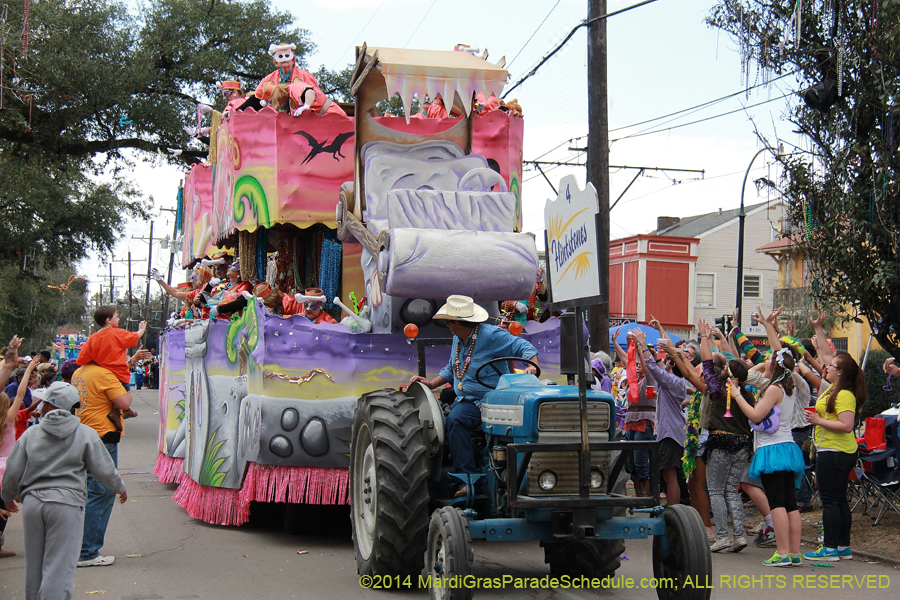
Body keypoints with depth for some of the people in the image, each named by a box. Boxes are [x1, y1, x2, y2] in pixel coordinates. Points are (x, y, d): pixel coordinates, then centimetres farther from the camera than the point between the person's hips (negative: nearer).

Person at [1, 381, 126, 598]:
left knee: (34, 564, 17)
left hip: (32, 501, 3)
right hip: (66, 502, -3)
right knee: (58, 565, -1)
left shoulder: (32, 433, 5)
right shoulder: (85, 434, -1)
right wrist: (120, 488, 21)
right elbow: (104, 469, 2)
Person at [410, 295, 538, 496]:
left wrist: (532, 366, -24)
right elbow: (450, 370, 30)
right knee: (455, 420, -22)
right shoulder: (457, 340, 18)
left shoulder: (491, 335, -6)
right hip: (465, 401, 7)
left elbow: (524, 347, -6)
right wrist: (431, 383, 17)